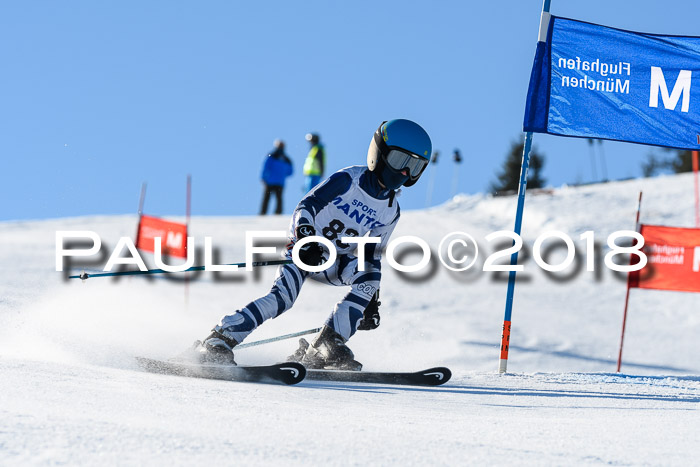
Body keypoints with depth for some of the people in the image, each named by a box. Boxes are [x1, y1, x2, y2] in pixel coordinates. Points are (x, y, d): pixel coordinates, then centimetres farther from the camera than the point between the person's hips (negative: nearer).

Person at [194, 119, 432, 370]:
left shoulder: (390, 212, 4)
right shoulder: (349, 179, -13)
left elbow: (372, 255, 11)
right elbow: (307, 206, -20)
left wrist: (372, 301, 6)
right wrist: (306, 241, -37)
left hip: (335, 263, 5)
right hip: (305, 249, -5)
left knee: (368, 275, -24)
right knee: (283, 296, -29)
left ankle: (326, 347, -24)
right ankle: (217, 341, -27)